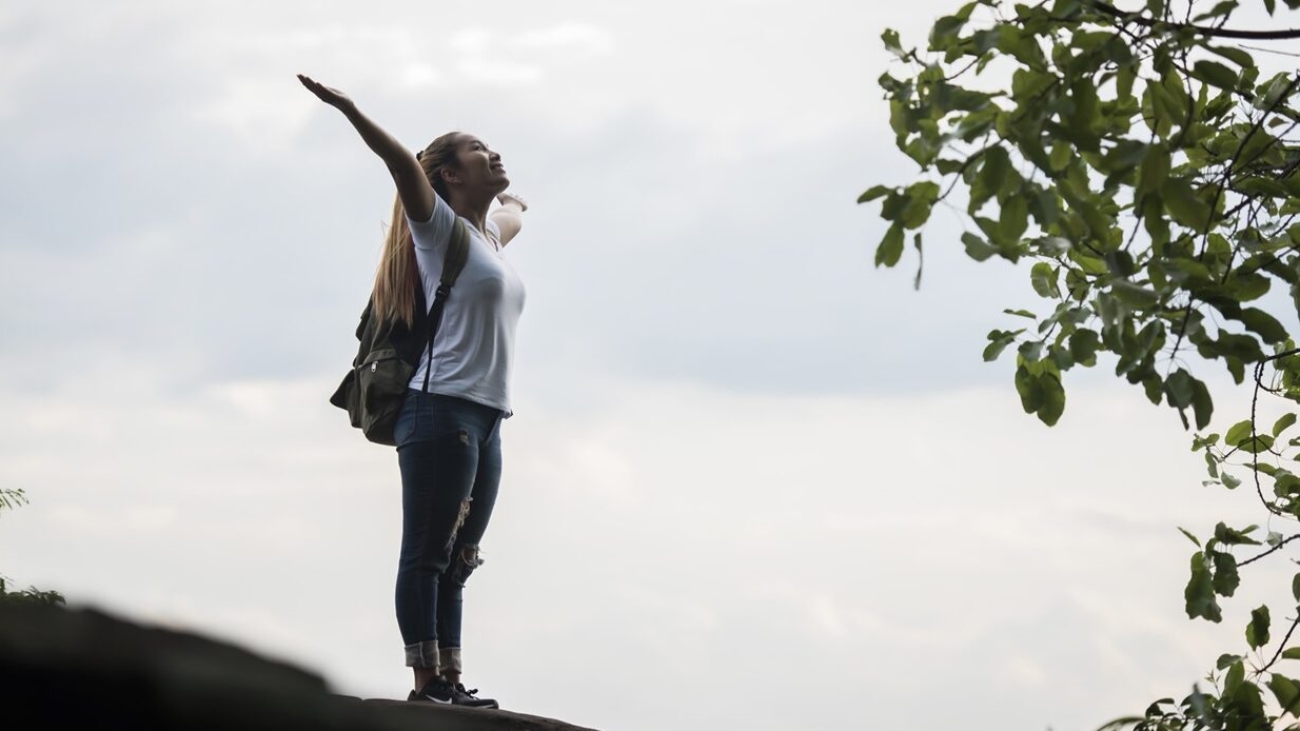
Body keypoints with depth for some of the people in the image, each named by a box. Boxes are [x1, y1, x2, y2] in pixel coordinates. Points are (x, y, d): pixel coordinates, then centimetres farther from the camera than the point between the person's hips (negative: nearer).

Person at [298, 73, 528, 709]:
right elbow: (402, 164, -18)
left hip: (485, 419, 8)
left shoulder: (488, 233, 20)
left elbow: (510, 213, 45)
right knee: (427, 554, -7)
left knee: (457, 561, 7)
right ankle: (426, 685, -10)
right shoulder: (440, 228, -2)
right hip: (441, 410, -8)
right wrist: (351, 113, -30)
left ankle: (451, 681, 9)